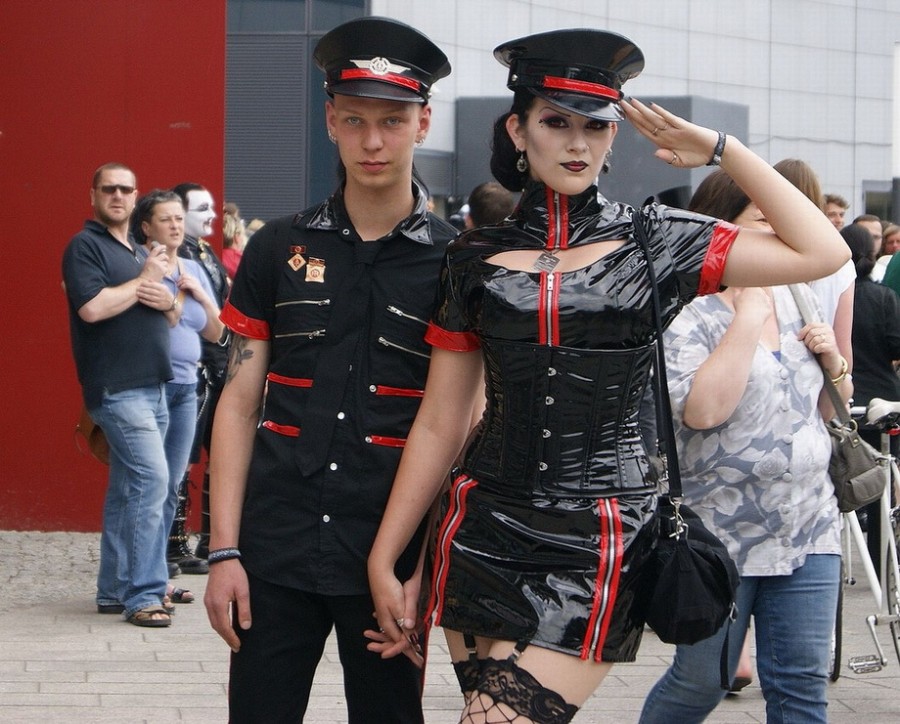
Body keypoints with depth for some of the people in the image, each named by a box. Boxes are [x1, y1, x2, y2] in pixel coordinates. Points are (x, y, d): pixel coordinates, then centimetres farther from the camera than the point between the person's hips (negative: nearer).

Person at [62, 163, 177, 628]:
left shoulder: (140, 253, 21)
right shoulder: (86, 247, -5)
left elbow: (172, 319, 23)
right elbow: (92, 307, -20)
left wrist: (167, 300, -1)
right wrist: (144, 280, -10)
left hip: (151, 387, 9)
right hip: (117, 389, -9)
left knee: (127, 489, 11)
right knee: (152, 479, -17)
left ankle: (114, 591, 16)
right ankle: (143, 595, -15)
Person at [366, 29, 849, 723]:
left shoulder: (651, 242, 4)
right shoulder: (476, 258, 8)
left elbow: (822, 252, -3)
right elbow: (439, 425, 10)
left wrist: (720, 149, -1)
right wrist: (385, 560, 9)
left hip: (595, 556, -3)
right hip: (485, 535, 3)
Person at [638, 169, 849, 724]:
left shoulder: (799, 300, 10)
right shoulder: (688, 313, -9)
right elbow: (703, 410, -25)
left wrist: (834, 363, -2)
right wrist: (749, 316, -20)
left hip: (808, 530, 5)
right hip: (720, 535, -5)